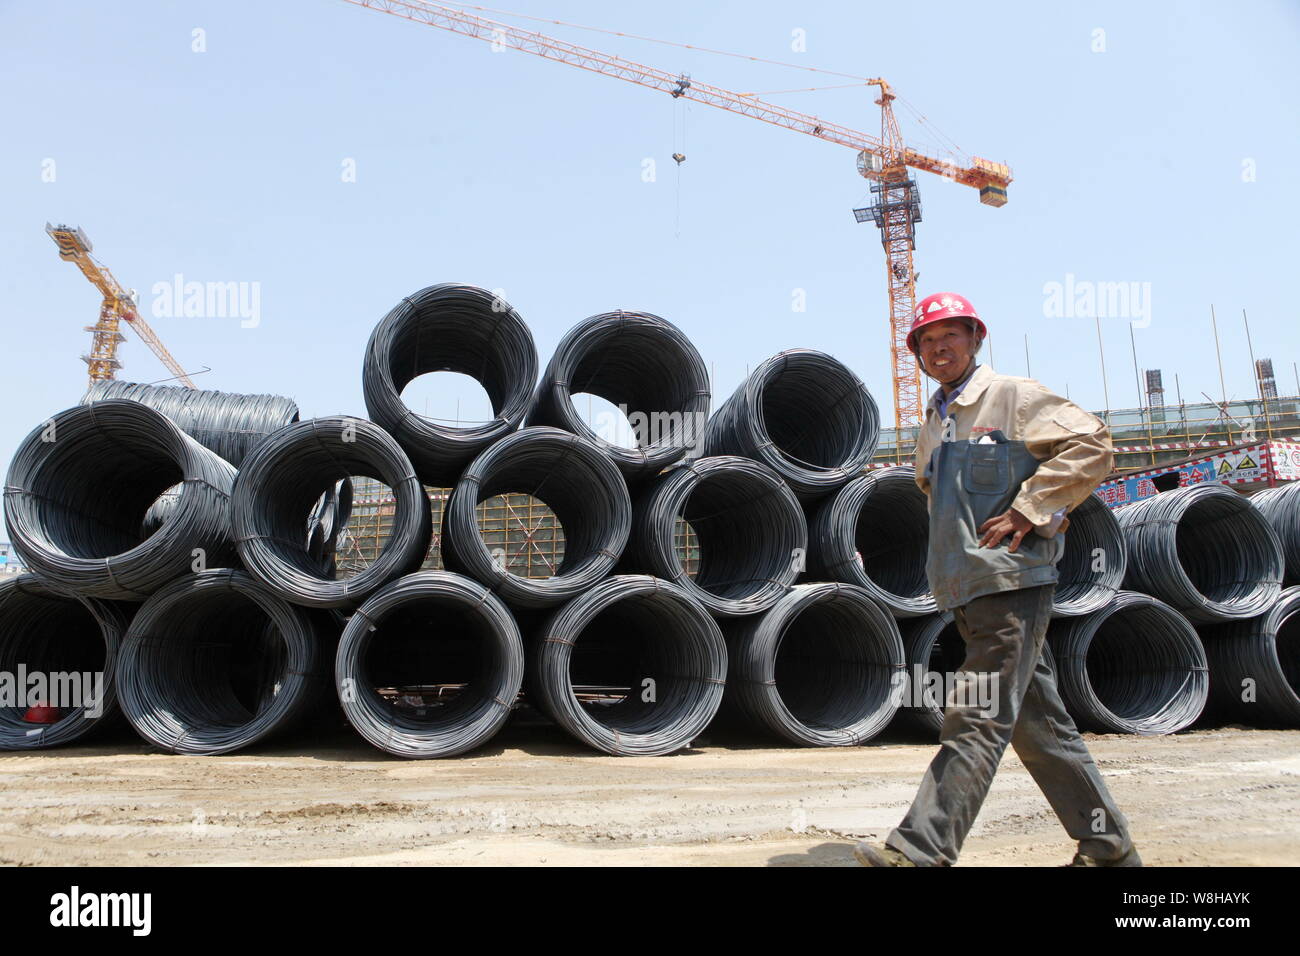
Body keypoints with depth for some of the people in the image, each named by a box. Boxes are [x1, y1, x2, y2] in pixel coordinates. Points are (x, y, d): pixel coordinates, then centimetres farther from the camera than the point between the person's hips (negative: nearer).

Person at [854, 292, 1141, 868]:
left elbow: (1093, 447, -10)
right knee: (1038, 724, 12)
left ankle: (920, 851, -15)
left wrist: (1027, 512, -16)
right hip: (968, 590, 8)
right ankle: (1108, 847, 23)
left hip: (1012, 583, -8)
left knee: (976, 722, -11)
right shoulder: (935, 422, 19)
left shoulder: (1013, 397, -3)